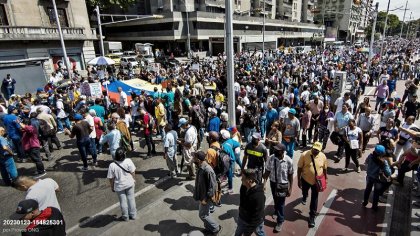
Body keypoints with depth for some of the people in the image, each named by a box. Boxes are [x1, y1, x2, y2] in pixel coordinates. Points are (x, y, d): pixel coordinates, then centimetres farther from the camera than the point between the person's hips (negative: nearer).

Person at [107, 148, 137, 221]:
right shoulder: (128, 161, -20)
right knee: (131, 199, 17)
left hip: (119, 186, -1)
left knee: (123, 201, 16)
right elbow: (133, 172, -10)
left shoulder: (112, 165, -21)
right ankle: (133, 215, 29)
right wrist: (133, 180, 8)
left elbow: (111, 178, -11)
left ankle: (125, 217, 32)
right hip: (130, 184, 1)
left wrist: (112, 187, 5)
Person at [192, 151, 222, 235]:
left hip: (206, 197, -8)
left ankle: (216, 228, 24)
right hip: (202, 195, 8)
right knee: (205, 213, 22)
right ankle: (209, 228, 41)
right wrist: (200, 197, 18)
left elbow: (212, 186, -26)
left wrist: (206, 199, -21)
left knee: (202, 215, 6)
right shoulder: (201, 167, -4)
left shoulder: (208, 170, -32)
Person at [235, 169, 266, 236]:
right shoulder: (243, 187, -14)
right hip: (242, 218, 7)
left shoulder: (258, 196, -37)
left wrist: (249, 229, -20)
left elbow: (256, 216, -28)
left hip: (255, 222, -7)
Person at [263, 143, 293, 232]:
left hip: (283, 185, -2)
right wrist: (264, 183, -16)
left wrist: (290, 188, -7)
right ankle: (277, 210, 59)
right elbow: (267, 171, -9)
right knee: (275, 200, 26)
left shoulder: (289, 161, -25)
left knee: (280, 203, 11)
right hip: (273, 183, 3)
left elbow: (290, 175, -12)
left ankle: (280, 222, 36)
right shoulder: (271, 158, -21)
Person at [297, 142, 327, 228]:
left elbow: (324, 169, 2)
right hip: (305, 179, 0)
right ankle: (304, 197, 64)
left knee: (314, 199, 7)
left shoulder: (323, 156, -13)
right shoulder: (304, 155, -21)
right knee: (304, 192, 27)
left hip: (317, 181, 0)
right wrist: (299, 180, -11)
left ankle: (312, 216, 23)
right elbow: (299, 168, -14)